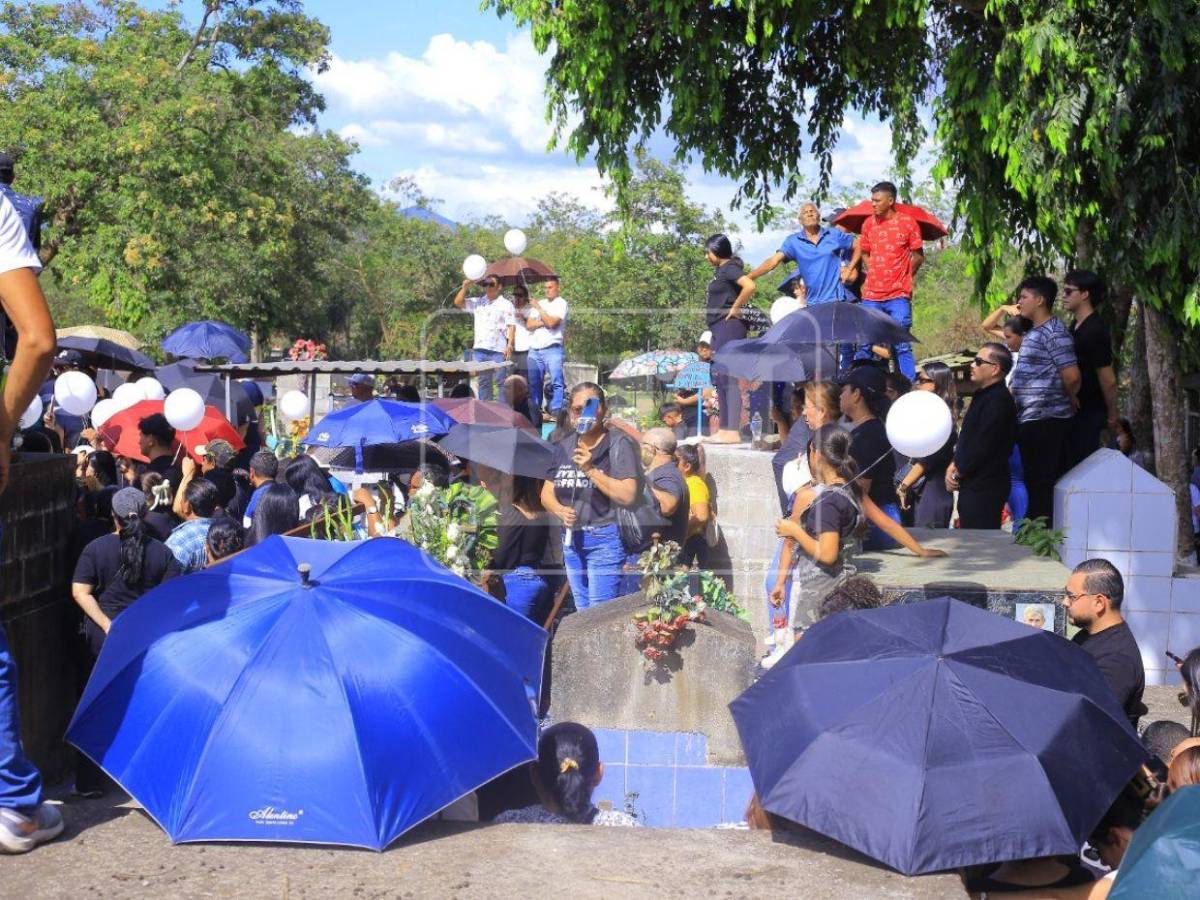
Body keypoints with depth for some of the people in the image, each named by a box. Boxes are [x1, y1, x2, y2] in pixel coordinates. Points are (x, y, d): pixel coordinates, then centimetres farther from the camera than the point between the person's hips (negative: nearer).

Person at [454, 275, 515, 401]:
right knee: (482, 382, 9)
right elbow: (458, 302, 10)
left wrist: (510, 345, -15)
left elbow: (511, 326, -4)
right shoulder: (478, 302, 15)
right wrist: (464, 286, -3)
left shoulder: (506, 304, 3)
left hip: (498, 350, -4)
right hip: (479, 349, 4)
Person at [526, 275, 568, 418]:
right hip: (534, 351, 6)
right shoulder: (539, 303, 20)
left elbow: (551, 322, -12)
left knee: (557, 382, -12)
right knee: (534, 383, 6)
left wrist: (539, 309, -3)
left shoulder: (561, 304, 3)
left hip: (552, 349, -6)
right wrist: (544, 322, -5)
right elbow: (529, 325, 10)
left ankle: (556, 412, -15)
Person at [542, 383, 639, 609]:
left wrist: (590, 470, -21)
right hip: (571, 539, 7)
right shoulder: (564, 446, 10)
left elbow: (628, 495, -17)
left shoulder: (618, 443, -9)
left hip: (605, 540, -7)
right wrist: (560, 511, -9)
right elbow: (547, 493, 12)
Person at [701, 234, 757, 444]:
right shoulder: (720, 270, 17)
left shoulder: (729, 268, -11)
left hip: (729, 325, -11)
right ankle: (724, 429, 16)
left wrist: (735, 308, -18)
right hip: (718, 327, 11)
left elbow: (749, 286, -28)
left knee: (728, 379, -12)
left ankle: (733, 432, -15)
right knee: (720, 380, 12)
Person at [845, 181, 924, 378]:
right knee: (864, 344, 4)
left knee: (901, 346, -4)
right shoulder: (869, 223, 9)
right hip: (871, 295, 4)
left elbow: (918, 256, 3)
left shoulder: (907, 222, -2)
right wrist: (875, 272, 9)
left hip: (898, 295, -4)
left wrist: (902, 277, 5)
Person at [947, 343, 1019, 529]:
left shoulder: (999, 399, -16)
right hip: (973, 485, 10)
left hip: (985, 487, -10)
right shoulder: (983, 395, 17)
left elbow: (983, 445, -20)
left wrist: (958, 471, -9)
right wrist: (955, 464, 5)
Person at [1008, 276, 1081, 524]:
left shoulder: (1054, 333, -13)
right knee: (1034, 484, 15)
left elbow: (1072, 377, -21)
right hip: (1030, 420, 10)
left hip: (1046, 420, -10)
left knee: (1042, 485, -7)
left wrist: (1069, 399, -4)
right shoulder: (1034, 332, 18)